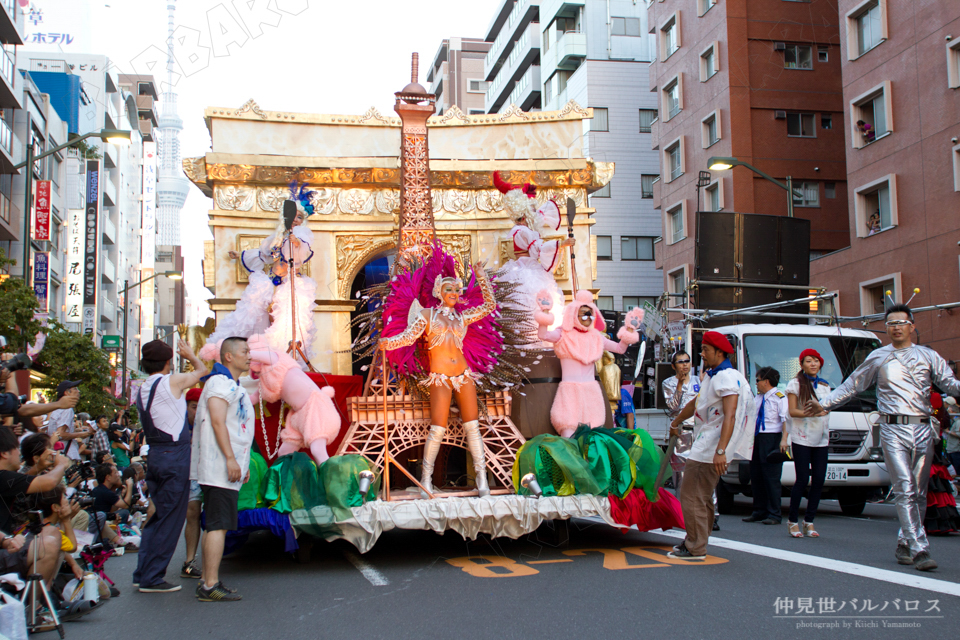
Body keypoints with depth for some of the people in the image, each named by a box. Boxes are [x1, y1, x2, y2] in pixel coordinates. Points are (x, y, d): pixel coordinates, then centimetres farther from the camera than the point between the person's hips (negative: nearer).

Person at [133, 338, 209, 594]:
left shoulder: (142, 390, 10)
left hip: (155, 455, 8)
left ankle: (142, 573, 20)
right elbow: (202, 371, 7)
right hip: (175, 457, -8)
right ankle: (152, 578, 2)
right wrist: (190, 355, 25)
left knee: (158, 515, 17)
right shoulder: (171, 382, -11)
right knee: (170, 519, -1)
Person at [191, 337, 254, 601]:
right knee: (219, 526, -11)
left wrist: (242, 464, 24)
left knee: (214, 525, 12)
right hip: (221, 469, -11)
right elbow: (217, 421, -19)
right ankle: (211, 586, -11)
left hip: (224, 470, 11)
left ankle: (207, 583, 16)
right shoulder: (220, 382, -9)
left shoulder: (233, 386, 23)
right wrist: (231, 459, -24)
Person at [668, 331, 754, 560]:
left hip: (710, 450, -10)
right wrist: (676, 422, 48)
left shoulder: (727, 378, -16)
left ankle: (696, 549, -3)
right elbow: (695, 404, 35)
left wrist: (721, 451, -33)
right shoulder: (712, 376, 18)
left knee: (691, 496, -9)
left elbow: (730, 416, -26)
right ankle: (695, 541, 23)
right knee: (703, 497, 15)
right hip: (703, 446, 10)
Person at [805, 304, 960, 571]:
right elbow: (851, 385, 20)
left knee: (919, 492, 4)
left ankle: (905, 544, 16)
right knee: (905, 490, -12)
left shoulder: (928, 356, 13)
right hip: (893, 431, -2)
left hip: (922, 430, 2)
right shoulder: (878, 358, 14)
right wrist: (824, 404, 14)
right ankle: (919, 549, -14)